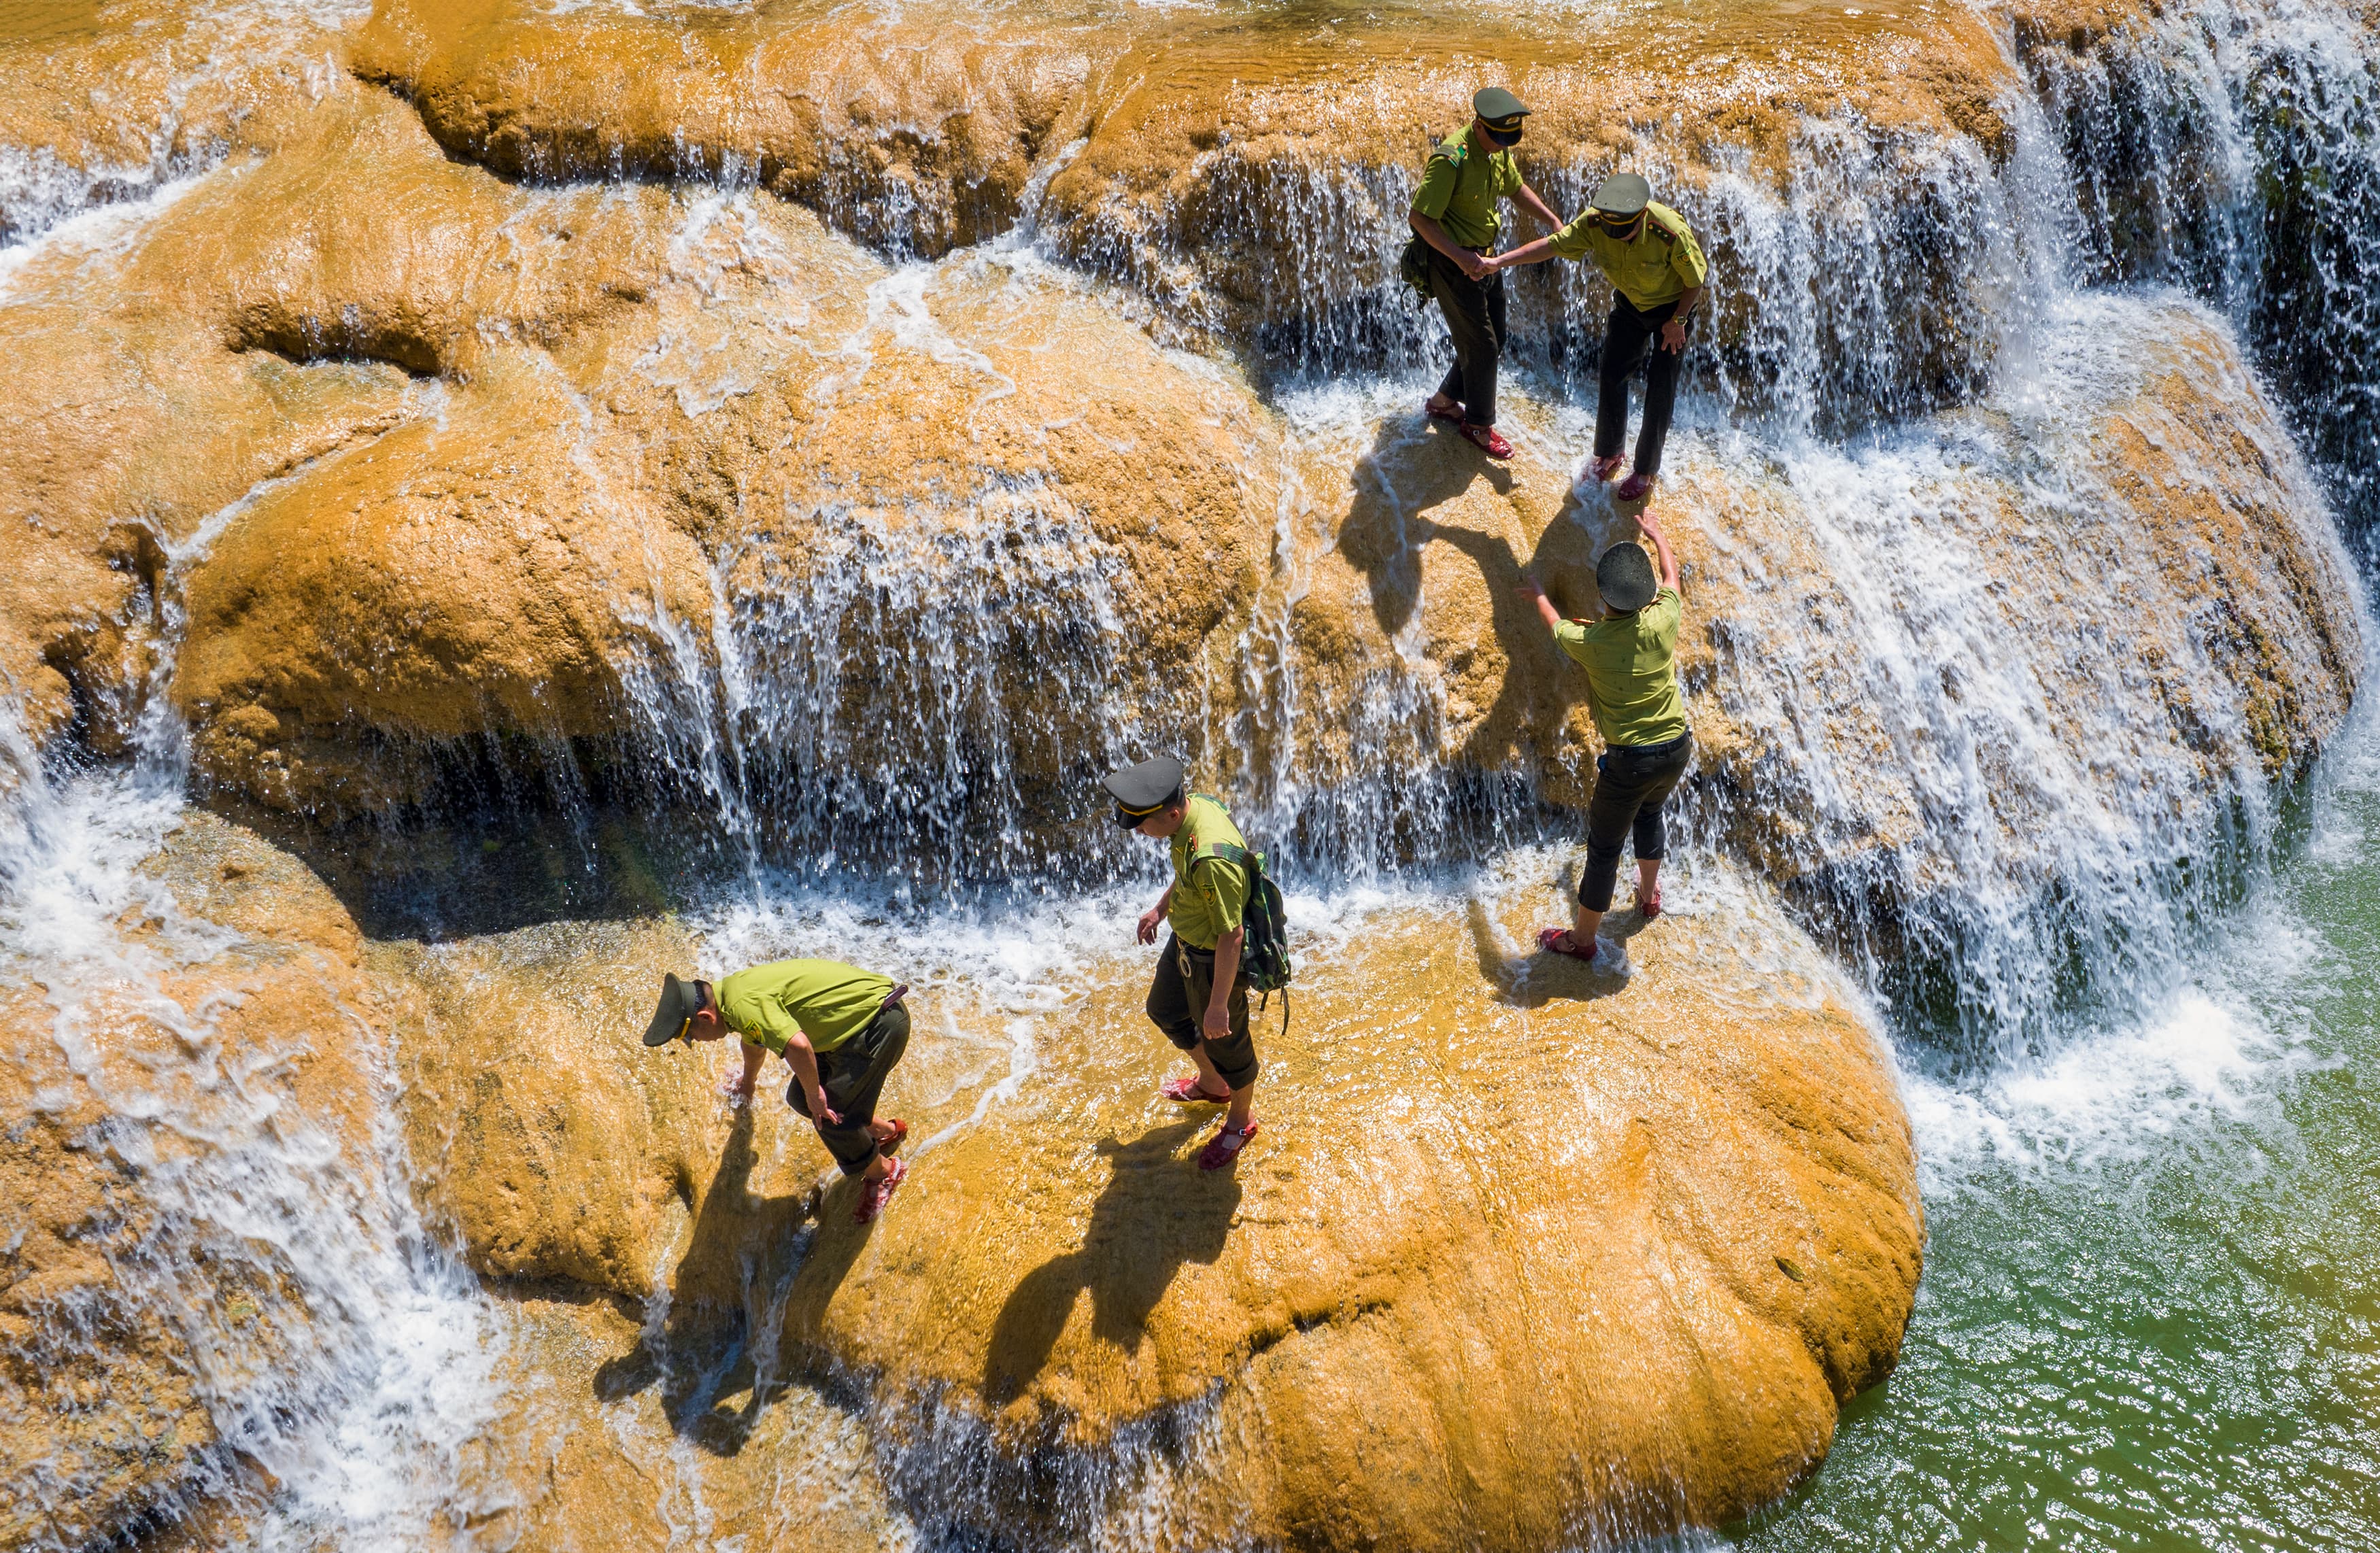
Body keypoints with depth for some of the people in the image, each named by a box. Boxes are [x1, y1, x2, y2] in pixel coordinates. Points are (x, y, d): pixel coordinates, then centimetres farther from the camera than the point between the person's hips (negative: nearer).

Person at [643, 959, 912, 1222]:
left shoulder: (744, 1005, -27)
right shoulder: (731, 989, 6)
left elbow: (797, 1045, -42)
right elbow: (755, 1042, 29)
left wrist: (814, 1092, -24)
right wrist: (748, 1081, 48)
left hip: (880, 1021, -10)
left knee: (831, 1118, -5)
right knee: (800, 1098, 13)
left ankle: (882, 1173, 22)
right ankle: (887, 1132, 33)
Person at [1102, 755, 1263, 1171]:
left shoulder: (1212, 859, -41)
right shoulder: (1196, 806, -13)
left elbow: (1231, 936, -32)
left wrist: (1220, 1003, -23)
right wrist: (1161, 908, 22)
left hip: (1215, 961, -9)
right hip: (1185, 941, 9)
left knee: (1224, 1042, 16)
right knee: (1165, 1011, 30)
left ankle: (1240, 1121, 44)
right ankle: (1211, 1084, 56)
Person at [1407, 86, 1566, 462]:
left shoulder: (1498, 150, -1)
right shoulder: (1450, 160, -28)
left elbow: (1515, 187, 18)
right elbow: (1420, 217, -27)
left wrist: (1553, 221, 6)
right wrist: (1460, 257, -34)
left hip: (1485, 257, 9)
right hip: (1452, 262, -9)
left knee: (1494, 340, 17)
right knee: (1480, 346, 0)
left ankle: (1444, 401, 36)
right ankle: (1479, 424, 20)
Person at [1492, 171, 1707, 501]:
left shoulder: (1671, 232, -39)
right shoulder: (1593, 223, -28)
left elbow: (1696, 280, -23)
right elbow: (1552, 244, -22)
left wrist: (1678, 321, -15)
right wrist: (1498, 262, -31)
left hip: (1675, 304, -4)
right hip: (1629, 301, 4)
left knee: (1660, 387, -1)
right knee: (1612, 376, 7)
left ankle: (1647, 470, 14)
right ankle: (1608, 455, 28)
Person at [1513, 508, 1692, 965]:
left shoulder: (1589, 642, -19)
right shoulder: (1662, 623, -14)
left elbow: (1556, 625, 7)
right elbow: (1671, 573, 10)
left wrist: (1538, 595, 29)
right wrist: (1656, 534, 29)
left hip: (1629, 760, -5)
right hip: (1677, 749, 5)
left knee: (1603, 848, 11)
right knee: (1649, 812, 34)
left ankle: (1582, 938, 24)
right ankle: (1649, 893, 56)